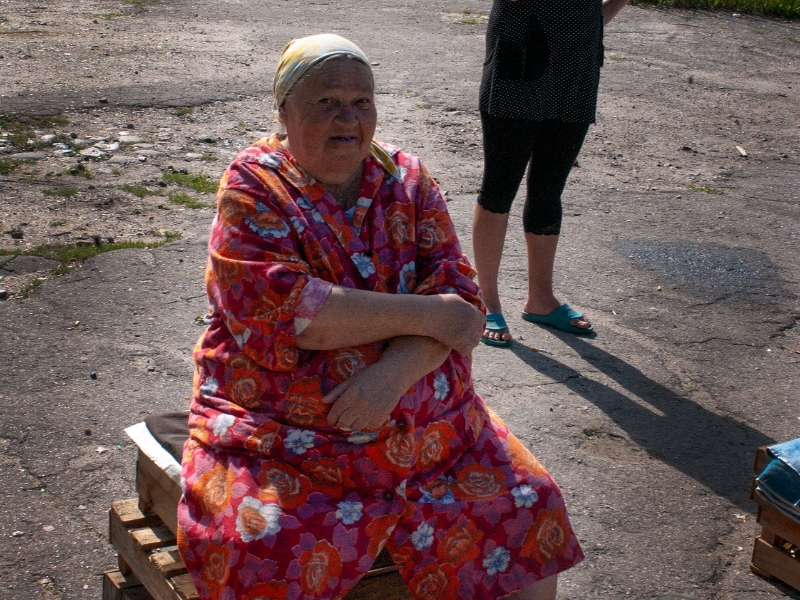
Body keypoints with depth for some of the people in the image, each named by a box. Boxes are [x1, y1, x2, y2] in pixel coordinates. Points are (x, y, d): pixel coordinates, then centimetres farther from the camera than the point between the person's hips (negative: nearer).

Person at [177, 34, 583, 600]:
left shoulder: (408, 179, 7)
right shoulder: (253, 187, -5)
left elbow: (458, 295, -3)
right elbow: (281, 310, -20)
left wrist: (393, 373, -22)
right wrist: (428, 314, -16)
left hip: (423, 422, 4)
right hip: (283, 437, -4)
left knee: (527, 523, -7)